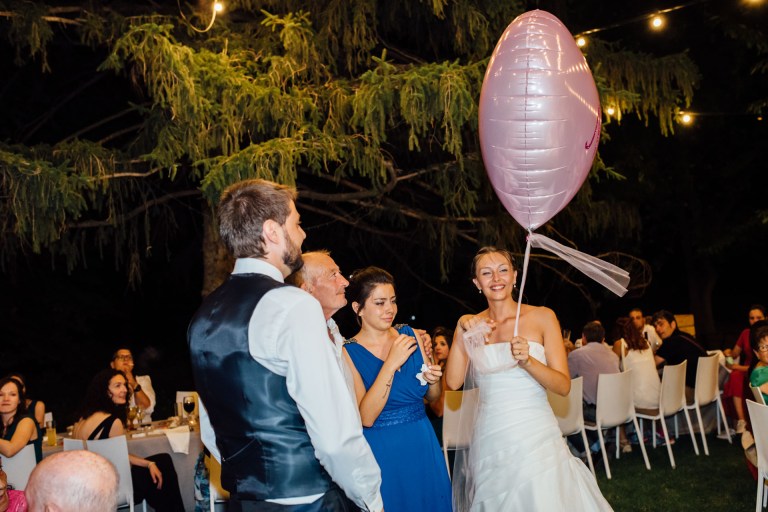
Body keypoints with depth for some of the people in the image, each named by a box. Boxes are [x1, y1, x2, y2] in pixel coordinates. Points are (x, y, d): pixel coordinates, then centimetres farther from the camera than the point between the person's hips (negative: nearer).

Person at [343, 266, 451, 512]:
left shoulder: (411, 335, -1)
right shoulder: (348, 353, -12)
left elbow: (432, 397, 10)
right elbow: (366, 417, -21)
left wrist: (433, 381, -13)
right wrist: (391, 364, -26)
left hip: (423, 445, 4)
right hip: (383, 452, -4)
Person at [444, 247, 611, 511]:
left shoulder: (542, 317, -2)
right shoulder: (473, 325, 5)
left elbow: (564, 386, -7)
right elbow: (453, 382, -8)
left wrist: (528, 361, -22)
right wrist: (461, 331, -15)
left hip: (536, 437, -2)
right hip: (489, 439, 2)